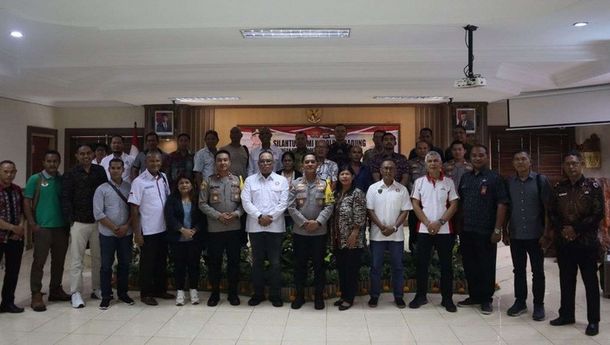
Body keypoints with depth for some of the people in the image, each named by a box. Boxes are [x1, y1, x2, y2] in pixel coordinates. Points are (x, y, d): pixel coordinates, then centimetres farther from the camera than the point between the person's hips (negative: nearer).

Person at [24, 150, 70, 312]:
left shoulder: (63, 180, 8)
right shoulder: (35, 179, 0)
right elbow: (27, 203, -2)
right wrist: (32, 224, -9)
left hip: (62, 227, 4)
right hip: (42, 227, -4)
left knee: (59, 260, 12)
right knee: (39, 261, -3)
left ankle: (56, 290, 25)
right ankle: (36, 295, 4)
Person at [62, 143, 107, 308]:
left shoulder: (100, 171, 7)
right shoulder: (70, 175, 1)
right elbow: (65, 199, -2)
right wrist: (71, 219, -9)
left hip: (98, 221, 2)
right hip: (79, 222, -2)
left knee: (98, 257, 10)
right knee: (77, 259, 1)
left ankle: (96, 289, 21)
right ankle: (76, 292, 9)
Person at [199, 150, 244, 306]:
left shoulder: (237, 180, 6)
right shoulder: (208, 181, 2)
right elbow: (202, 203, -3)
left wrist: (236, 214, -13)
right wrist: (218, 215, -13)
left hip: (234, 227, 1)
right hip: (215, 228, -1)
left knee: (234, 261, 7)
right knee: (214, 262, 6)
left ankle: (233, 292, 20)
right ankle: (215, 293, 21)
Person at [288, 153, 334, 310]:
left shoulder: (324, 184, 3)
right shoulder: (295, 184, 3)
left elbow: (329, 206, -4)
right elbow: (291, 206, -4)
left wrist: (318, 222, -16)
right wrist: (304, 222, -13)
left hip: (319, 231, 0)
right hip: (299, 231, 0)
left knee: (319, 264, 6)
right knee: (299, 264, 8)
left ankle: (318, 296, 19)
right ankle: (299, 295, 21)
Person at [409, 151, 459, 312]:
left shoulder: (448, 182, 3)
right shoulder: (419, 182, 4)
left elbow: (454, 205, -1)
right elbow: (415, 205, 0)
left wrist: (440, 222, -11)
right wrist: (428, 223, -10)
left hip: (444, 230, 0)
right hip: (424, 229, 0)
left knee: (446, 264, 5)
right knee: (421, 263, 5)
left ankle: (447, 298, 16)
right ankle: (420, 296, 18)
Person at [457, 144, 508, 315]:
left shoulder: (494, 178, -4)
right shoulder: (465, 177, 12)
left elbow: (501, 204, -9)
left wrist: (498, 229, -14)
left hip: (485, 231, -5)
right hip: (466, 230, 5)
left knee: (486, 267, 3)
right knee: (469, 265, 12)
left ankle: (486, 299, 16)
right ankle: (474, 296, 26)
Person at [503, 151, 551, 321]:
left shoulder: (541, 180, -4)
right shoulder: (509, 182, 4)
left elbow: (548, 208, -4)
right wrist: (504, 232, 7)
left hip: (535, 235, -2)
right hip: (515, 235, 2)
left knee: (538, 271, 6)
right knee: (518, 270, 12)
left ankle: (538, 305, 19)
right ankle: (520, 302, 24)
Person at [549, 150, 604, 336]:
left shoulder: (593, 186, -4)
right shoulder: (559, 188, 6)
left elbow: (598, 214, -9)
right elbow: (552, 213, 8)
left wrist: (576, 229, -14)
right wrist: (562, 229, -8)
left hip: (587, 242, -3)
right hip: (563, 243, 3)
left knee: (590, 281, 5)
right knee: (566, 280, 12)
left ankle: (593, 320, 16)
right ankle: (566, 315, 25)